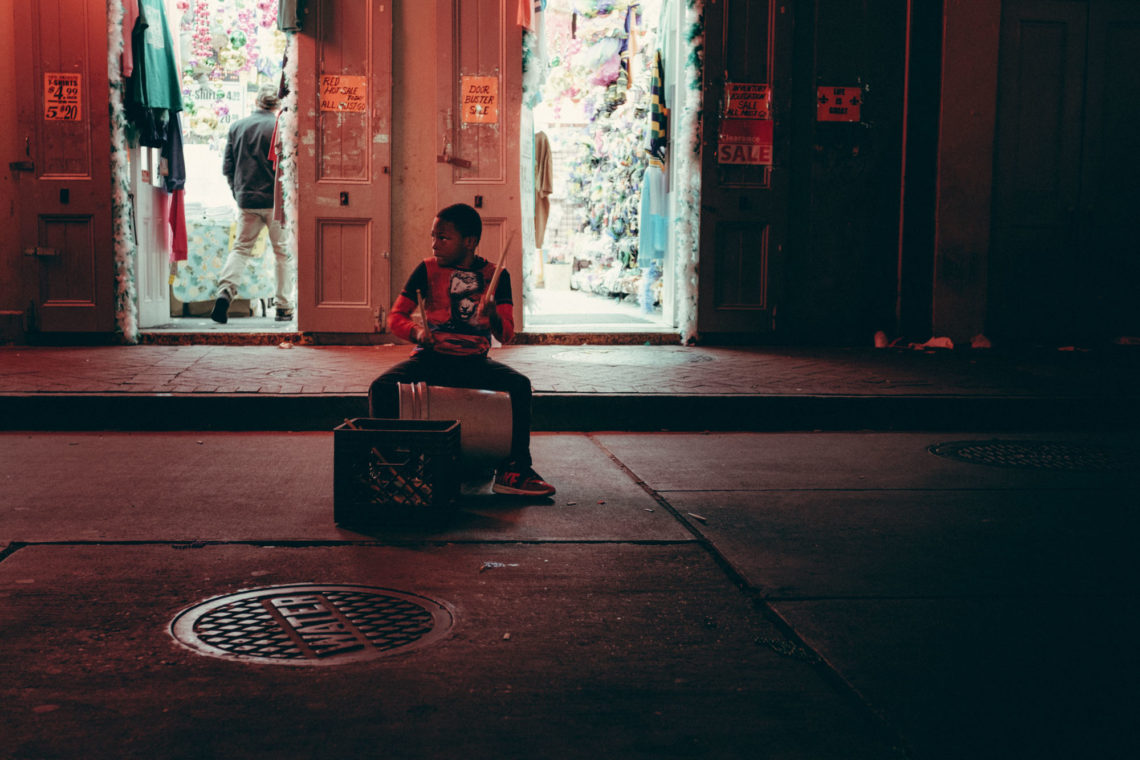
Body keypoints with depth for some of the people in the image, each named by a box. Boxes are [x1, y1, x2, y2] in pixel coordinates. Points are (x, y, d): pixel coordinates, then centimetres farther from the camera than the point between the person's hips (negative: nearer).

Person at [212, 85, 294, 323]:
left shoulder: (237, 126, 4)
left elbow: (227, 166, 7)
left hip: (246, 200, 4)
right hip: (276, 199, -3)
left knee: (241, 247, 12)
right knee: (283, 253, 6)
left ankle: (225, 290, -11)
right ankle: (283, 307, 8)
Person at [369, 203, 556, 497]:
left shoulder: (495, 275, 2)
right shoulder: (427, 269, 2)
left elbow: (506, 335, -3)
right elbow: (395, 317, 2)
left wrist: (493, 316, -27)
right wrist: (417, 332, -21)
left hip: (474, 362, 0)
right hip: (431, 358, 0)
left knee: (519, 384, -26)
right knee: (381, 388, -26)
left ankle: (514, 470, -19)